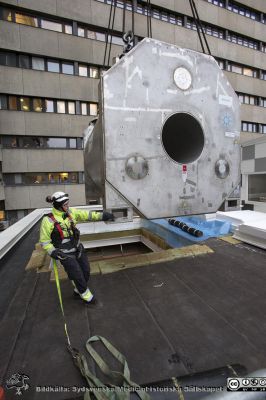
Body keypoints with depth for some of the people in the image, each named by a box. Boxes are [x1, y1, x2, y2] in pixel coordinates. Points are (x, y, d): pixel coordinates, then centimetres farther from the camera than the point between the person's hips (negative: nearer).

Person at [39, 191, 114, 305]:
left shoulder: (71, 212, -5)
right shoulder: (48, 220, -18)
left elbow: (86, 214, -3)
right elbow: (44, 241, -10)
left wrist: (102, 215, -9)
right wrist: (53, 252, -21)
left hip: (78, 249, 6)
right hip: (65, 254, -6)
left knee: (86, 270, 17)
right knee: (78, 275, 5)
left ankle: (78, 290, 45)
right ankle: (86, 295, 33)